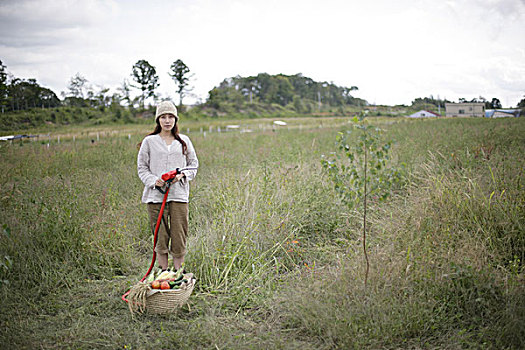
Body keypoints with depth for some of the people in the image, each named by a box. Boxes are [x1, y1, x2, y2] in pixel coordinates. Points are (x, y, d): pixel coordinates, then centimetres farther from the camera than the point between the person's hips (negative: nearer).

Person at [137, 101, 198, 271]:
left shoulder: (184, 141, 11)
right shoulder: (149, 141, 6)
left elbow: (194, 163, 15)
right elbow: (142, 167, 8)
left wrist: (182, 175, -4)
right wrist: (154, 180, -9)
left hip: (179, 194, 1)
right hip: (156, 195, -1)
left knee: (179, 236, -1)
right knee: (160, 237, 2)